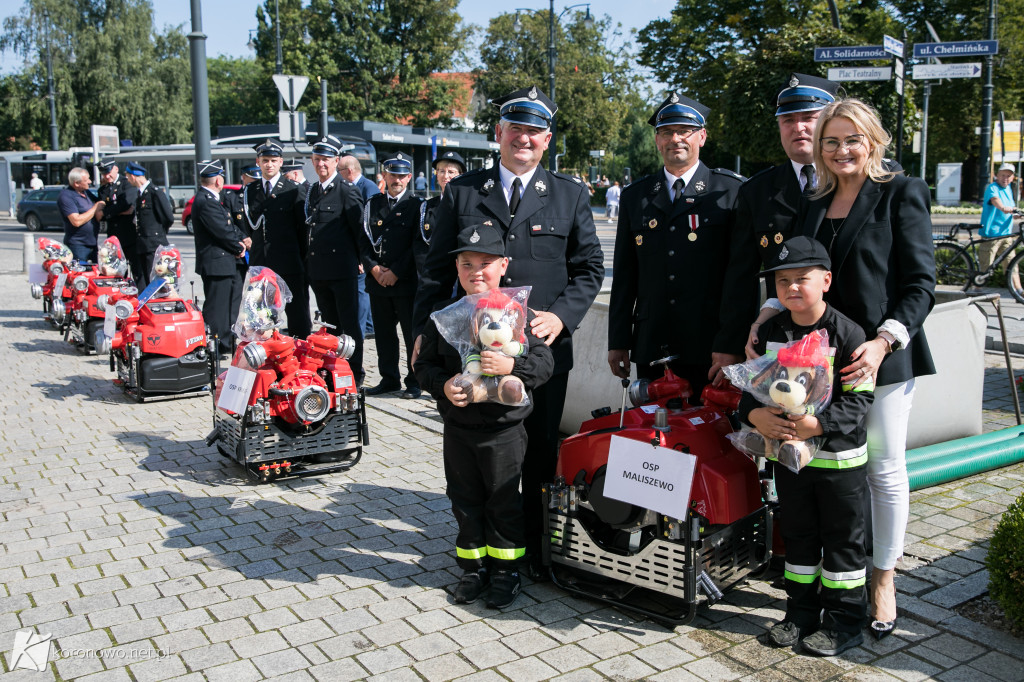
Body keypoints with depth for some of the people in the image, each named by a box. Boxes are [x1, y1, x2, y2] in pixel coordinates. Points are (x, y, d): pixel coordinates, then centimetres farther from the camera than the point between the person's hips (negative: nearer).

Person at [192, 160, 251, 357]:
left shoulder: (213, 199, 16)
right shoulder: (205, 202, -18)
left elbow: (230, 225, 16)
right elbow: (222, 232, -21)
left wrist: (243, 239, -1)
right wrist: (239, 247, -7)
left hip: (229, 263, 11)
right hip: (216, 264, -11)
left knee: (231, 305, 17)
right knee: (216, 308, -4)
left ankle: (227, 344, 27)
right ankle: (213, 349, 4)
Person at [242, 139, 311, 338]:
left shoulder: (294, 190, 0)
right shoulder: (249, 191, 12)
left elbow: (304, 227, 0)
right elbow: (250, 225, 17)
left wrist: (302, 259, -2)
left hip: (289, 264, -4)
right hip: (259, 264, 4)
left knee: (297, 313, 0)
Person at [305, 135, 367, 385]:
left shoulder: (347, 191, -8)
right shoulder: (312, 191, 14)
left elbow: (359, 228, -7)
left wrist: (359, 260, -2)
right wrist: (310, 262, 15)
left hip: (342, 270, -7)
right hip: (318, 269, 7)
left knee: (349, 324, 0)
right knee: (329, 324, 14)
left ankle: (355, 375, 8)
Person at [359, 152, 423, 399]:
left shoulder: (416, 205, 0)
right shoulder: (372, 204, 13)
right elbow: (363, 240, 10)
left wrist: (395, 272, -11)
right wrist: (373, 267, -5)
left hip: (406, 281, -4)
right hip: (378, 281, 4)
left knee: (412, 335, 1)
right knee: (383, 332, 10)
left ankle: (414, 382, 11)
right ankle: (389, 379, 22)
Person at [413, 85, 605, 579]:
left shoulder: (570, 195, 7)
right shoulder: (461, 192, 6)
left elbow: (589, 267, 7)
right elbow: (438, 269, 7)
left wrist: (560, 315, -9)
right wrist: (426, 331, 0)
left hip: (545, 348, 0)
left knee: (540, 453, 9)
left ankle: (537, 547, 26)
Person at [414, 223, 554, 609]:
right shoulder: (444, 314, 0)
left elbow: (544, 362, -12)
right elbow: (425, 363, 3)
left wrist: (511, 366, -29)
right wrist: (442, 386, -16)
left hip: (504, 430, -3)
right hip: (457, 429, 3)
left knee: (503, 502, 10)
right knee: (465, 501, 15)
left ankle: (505, 570, 29)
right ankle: (473, 568, 33)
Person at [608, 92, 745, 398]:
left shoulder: (732, 191, 1)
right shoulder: (635, 196, 12)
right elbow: (624, 275, 13)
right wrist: (618, 342, 9)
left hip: (710, 351, -3)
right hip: (651, 351, 3)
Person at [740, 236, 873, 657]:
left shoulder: (847, 333, -14)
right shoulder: (769, 333, 1)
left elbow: (860, 398, -16)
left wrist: (818, 424, -28)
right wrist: (755, 414, -16)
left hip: (839, 455, -4)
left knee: (843, 539, 8)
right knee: (798, 535, 16)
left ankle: (844, 623, 22)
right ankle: (801, 613, 31)